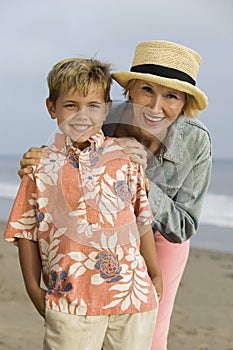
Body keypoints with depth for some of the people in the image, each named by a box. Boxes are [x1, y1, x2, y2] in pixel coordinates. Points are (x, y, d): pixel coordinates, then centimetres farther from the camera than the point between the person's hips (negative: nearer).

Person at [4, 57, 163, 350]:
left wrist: (156, 275, 16)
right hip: (71, 298, -1)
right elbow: (26, 231, 6)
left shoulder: (125, 159, 5)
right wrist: (33, 288, 3)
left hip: (133, 294, 2)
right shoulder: (40, 167, 2)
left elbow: (142, 221, 12)